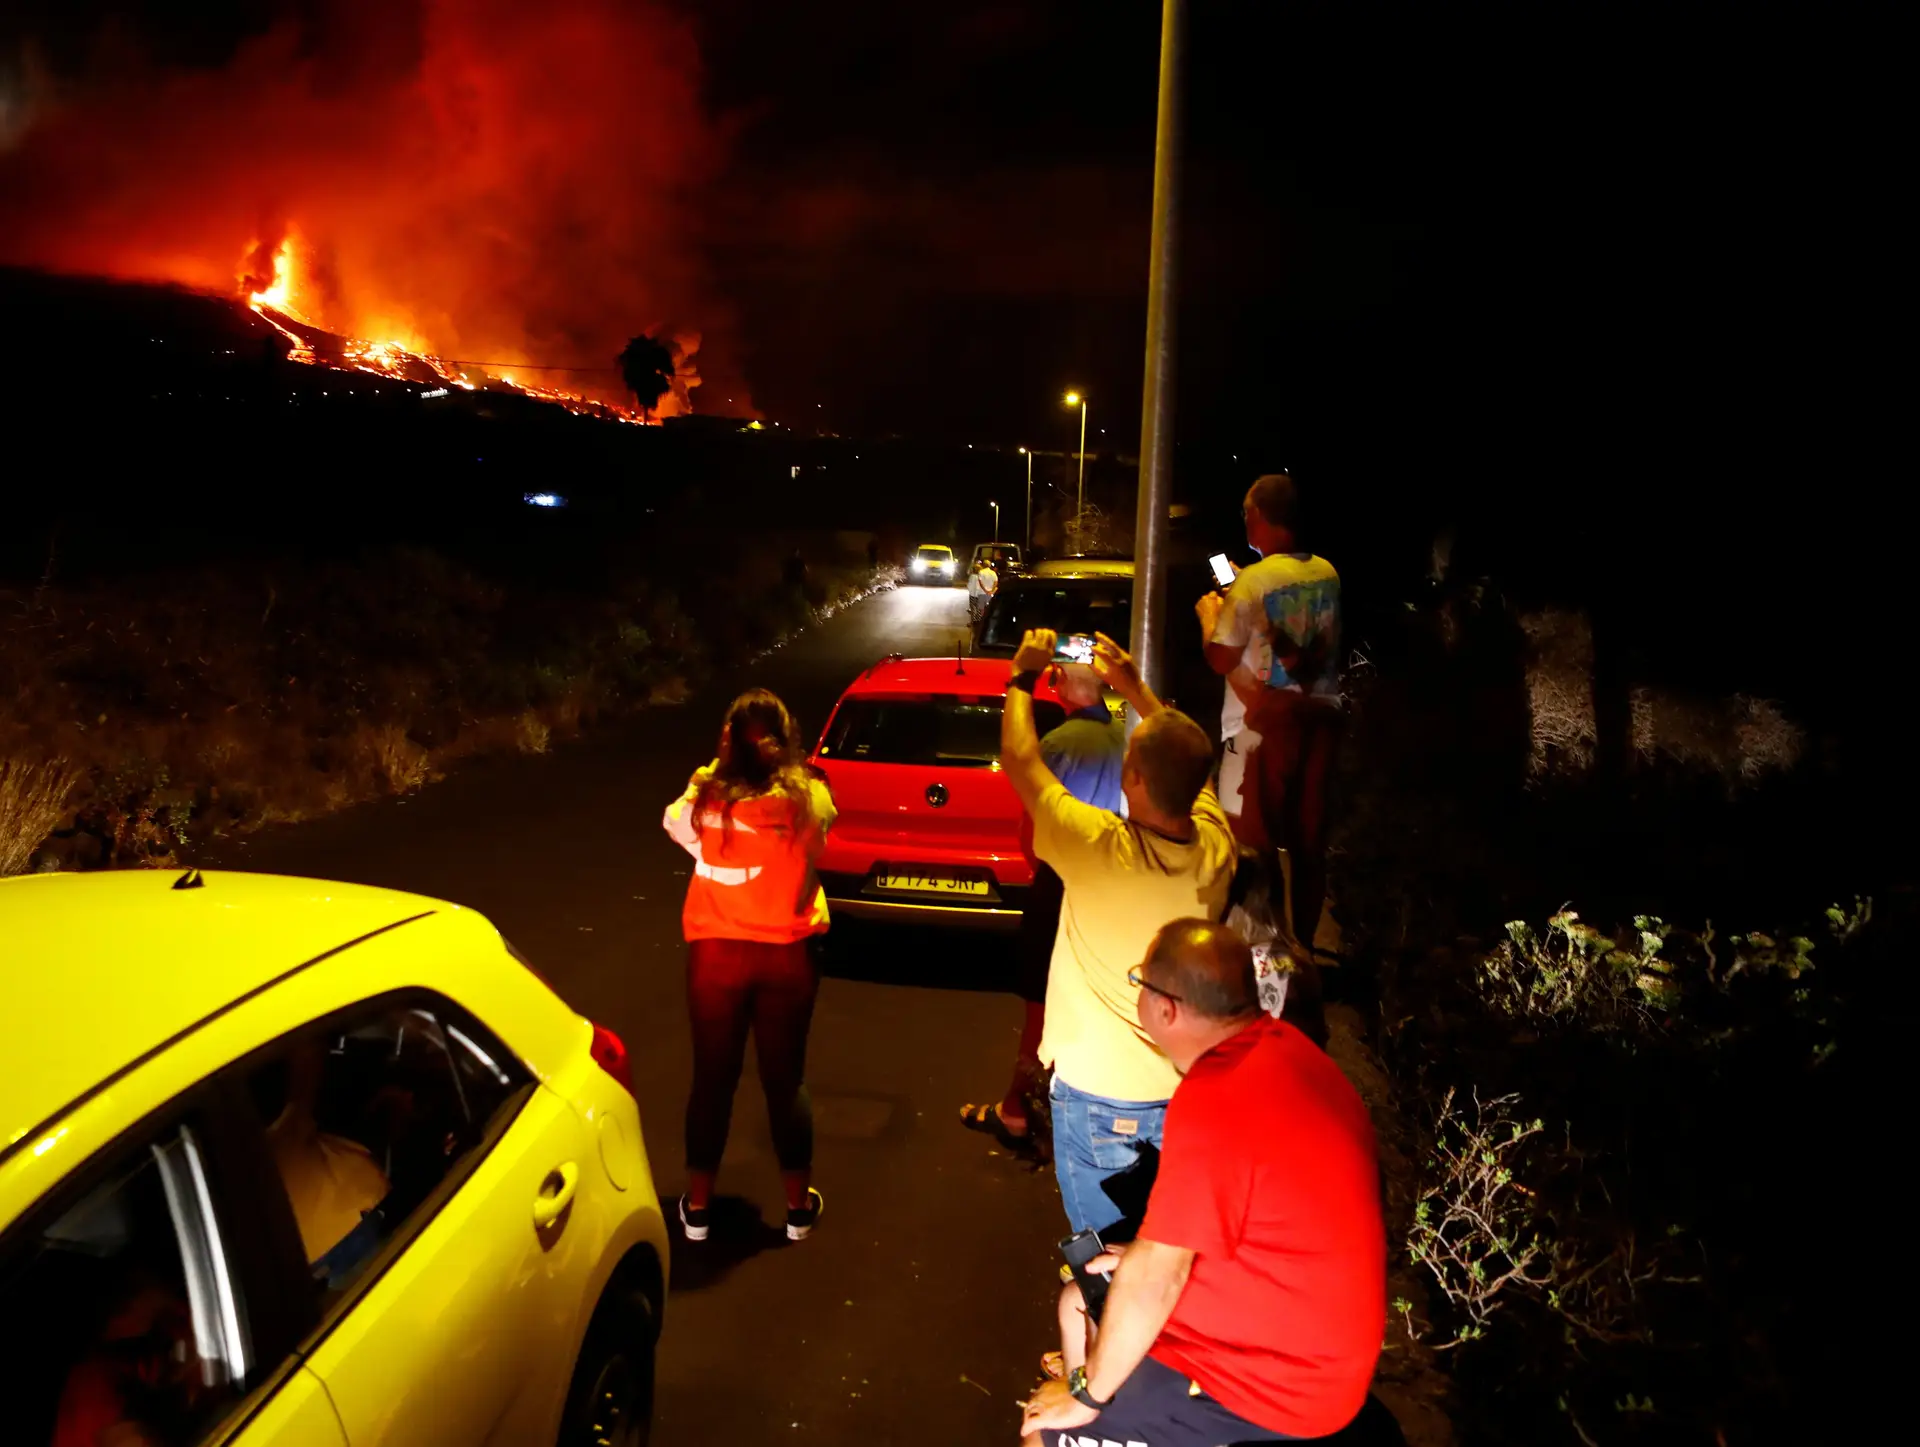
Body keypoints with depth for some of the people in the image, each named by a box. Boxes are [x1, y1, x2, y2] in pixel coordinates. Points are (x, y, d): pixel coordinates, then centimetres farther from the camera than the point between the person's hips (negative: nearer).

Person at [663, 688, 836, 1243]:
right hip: (787, 955, 0)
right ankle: (798, 1206, 27)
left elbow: (674, 824, 11)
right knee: (785, 1081, 15)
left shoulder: (704, 800, -12)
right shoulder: (809, 798, -12)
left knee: (712, 1079, 15)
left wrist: (718, 767, 10)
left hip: (716, 953, 0)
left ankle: (697, 1207, 28)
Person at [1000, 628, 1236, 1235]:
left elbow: (1020, 760, -11)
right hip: (1183, 1093, 5)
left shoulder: (1102, 849, -27)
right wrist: (1132, 685, 17)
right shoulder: (1215, 847, -14)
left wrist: (1023, 678, 5)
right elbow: (1185, 760, 9)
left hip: (1097, 1096, -4)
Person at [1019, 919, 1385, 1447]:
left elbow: (1155, 1276, -25)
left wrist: (1087, 1395, -12)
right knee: (1082, 1304, 19)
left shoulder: (1211, 1104, -31)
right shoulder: (1280, 1047, -2)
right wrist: (1156, 1250, 10)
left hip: (1277, 1383, -9)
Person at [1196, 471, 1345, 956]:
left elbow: (1222, 657, -11)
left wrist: (1209, 613, 7)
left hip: (1266, 721, -6)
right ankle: (1303, 944, 25)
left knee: (1252, 835, 3)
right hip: (1319, 715, 6)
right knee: (1308, 836, 14)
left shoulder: (1254, 580, -15)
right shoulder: (1327, 573, 3)